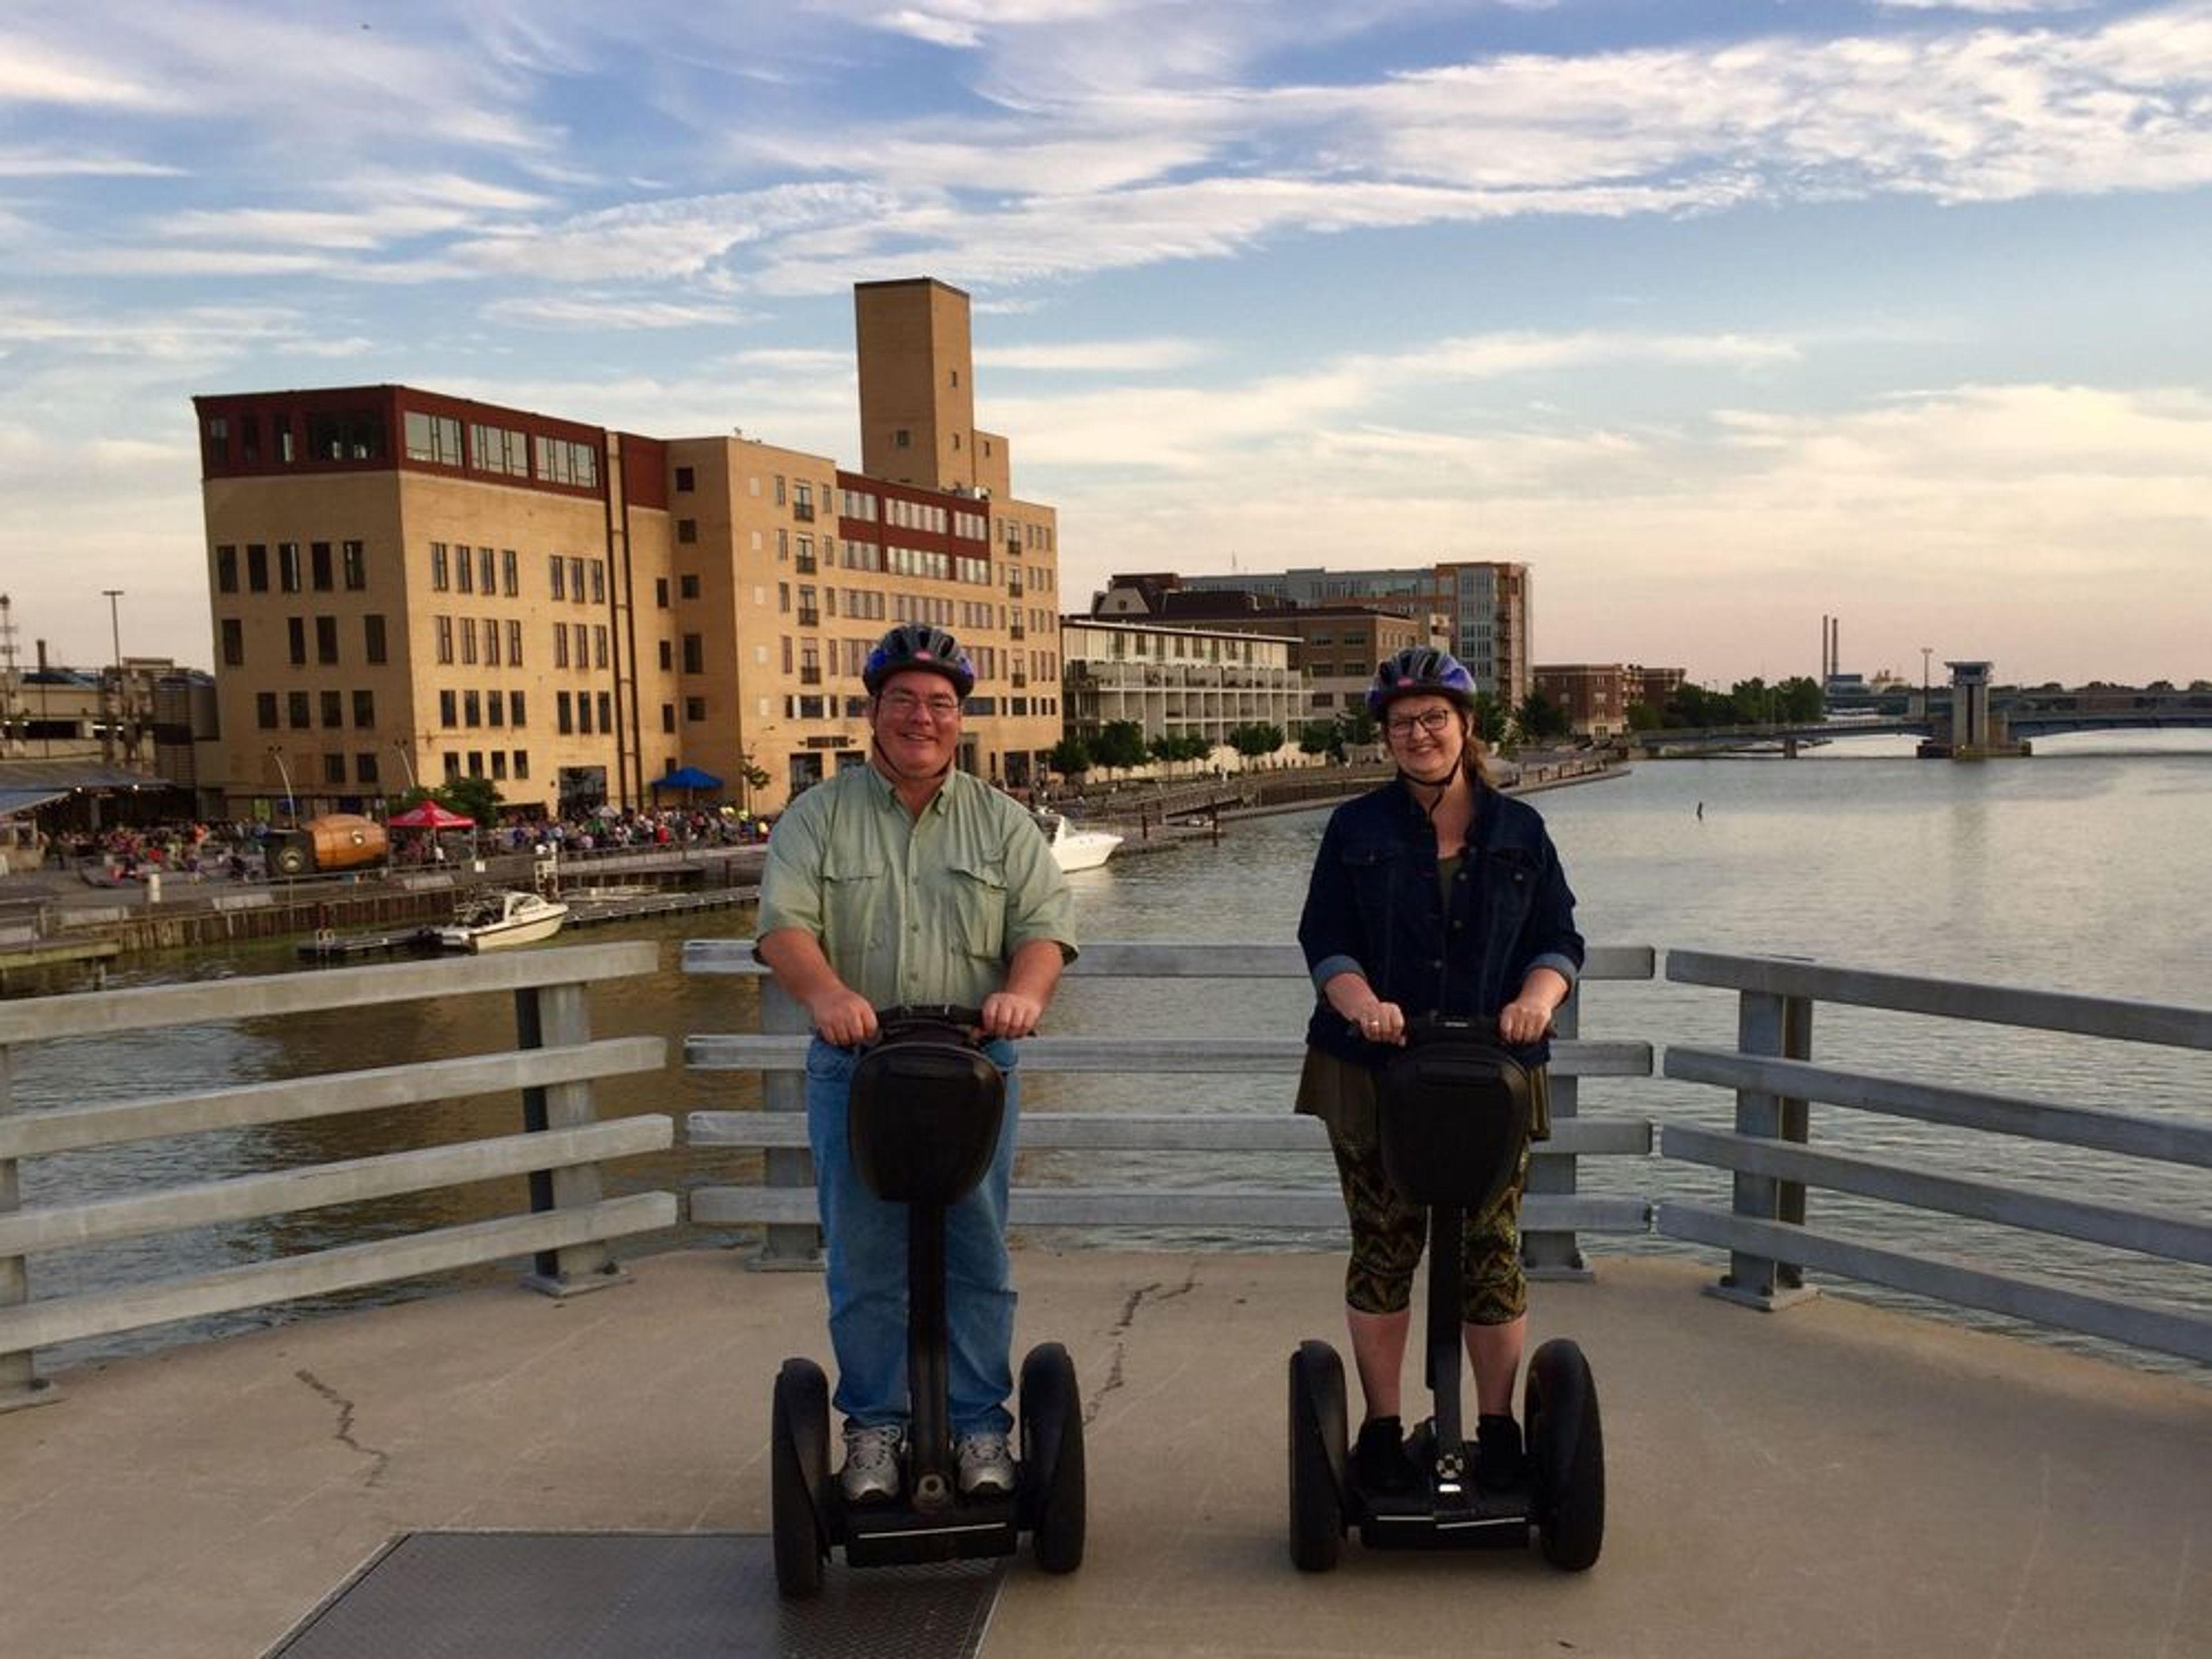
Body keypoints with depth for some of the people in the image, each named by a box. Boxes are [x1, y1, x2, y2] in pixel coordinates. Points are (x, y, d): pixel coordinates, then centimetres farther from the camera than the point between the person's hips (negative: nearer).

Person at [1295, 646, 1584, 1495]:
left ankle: (1497, 1427, 19)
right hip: (1372, 1074, 0)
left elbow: (1559, 940, 7)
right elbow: (1325, 940, 0)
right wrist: (1362, 1003, -19)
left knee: (1492, 1250, 3)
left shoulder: (1519, 832, 9)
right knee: (1382, 1250, 5)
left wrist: (1536, 997, -14)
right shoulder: (1356, 830, 7)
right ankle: (1381, 1428, 18)